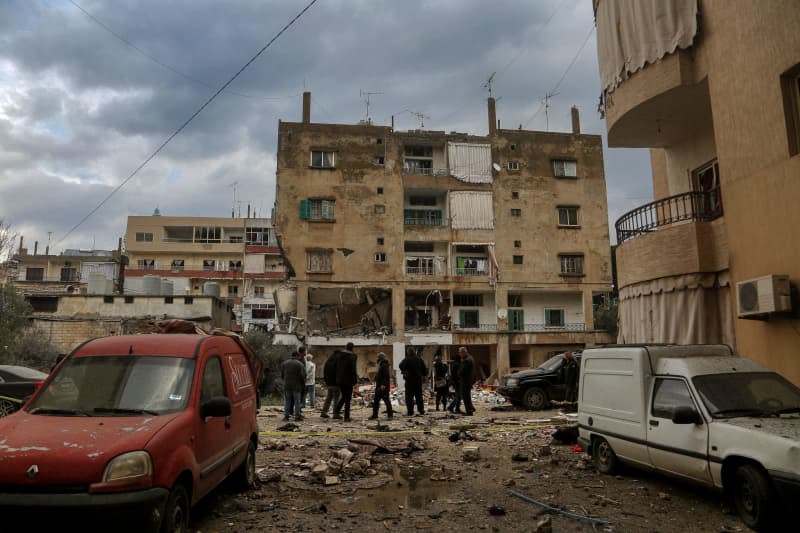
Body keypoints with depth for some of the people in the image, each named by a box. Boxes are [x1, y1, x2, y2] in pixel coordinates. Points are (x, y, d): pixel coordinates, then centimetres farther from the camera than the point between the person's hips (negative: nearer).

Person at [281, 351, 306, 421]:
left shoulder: (284, 363, 7)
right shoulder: (300, 364, -6)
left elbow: (282, 375, 9)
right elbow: (302, 375, -10)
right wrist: (303, 383, 5)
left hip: (287, 385, 3)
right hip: (297, 385, -3)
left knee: (287, 401, 9)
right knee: (297, 401, 4)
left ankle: (286, 415, 8)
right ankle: (297, 415, 4)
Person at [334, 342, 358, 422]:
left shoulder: (340, 355, 6)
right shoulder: (352, 356, -14)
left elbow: (337, 367, 11)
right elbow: (353, 369, -16)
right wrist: (355, 380, -9)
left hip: (340, 380, 6)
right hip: (348, 380, -6)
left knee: (344, 396, 21)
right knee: (348, 398, 2)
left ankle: (336, 412, 10)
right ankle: (346, 417, 4)